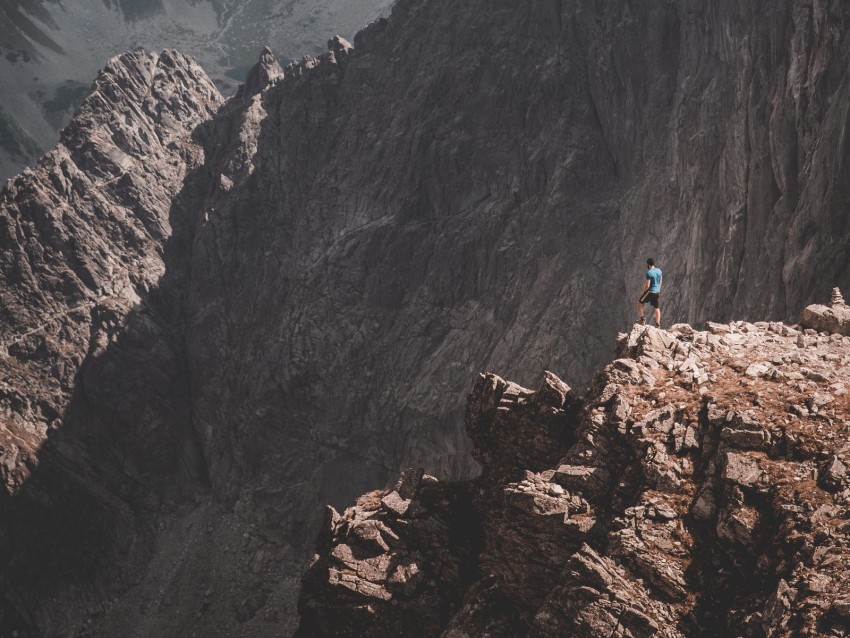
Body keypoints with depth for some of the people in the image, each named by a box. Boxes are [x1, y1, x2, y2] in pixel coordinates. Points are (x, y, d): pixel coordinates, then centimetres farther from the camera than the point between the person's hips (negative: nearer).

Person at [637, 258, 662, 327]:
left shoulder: (649, 273, -18)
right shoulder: (659, 271, 4)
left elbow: (647, 285, -18)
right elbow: (660, 282, 13)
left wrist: (644, 290, -1)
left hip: (650, 291, -6)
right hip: (657, 292, 6)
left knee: (640, 303, 11)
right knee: (657, 308, 12)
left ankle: (642, 319, 8)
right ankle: (658, 324, 10)